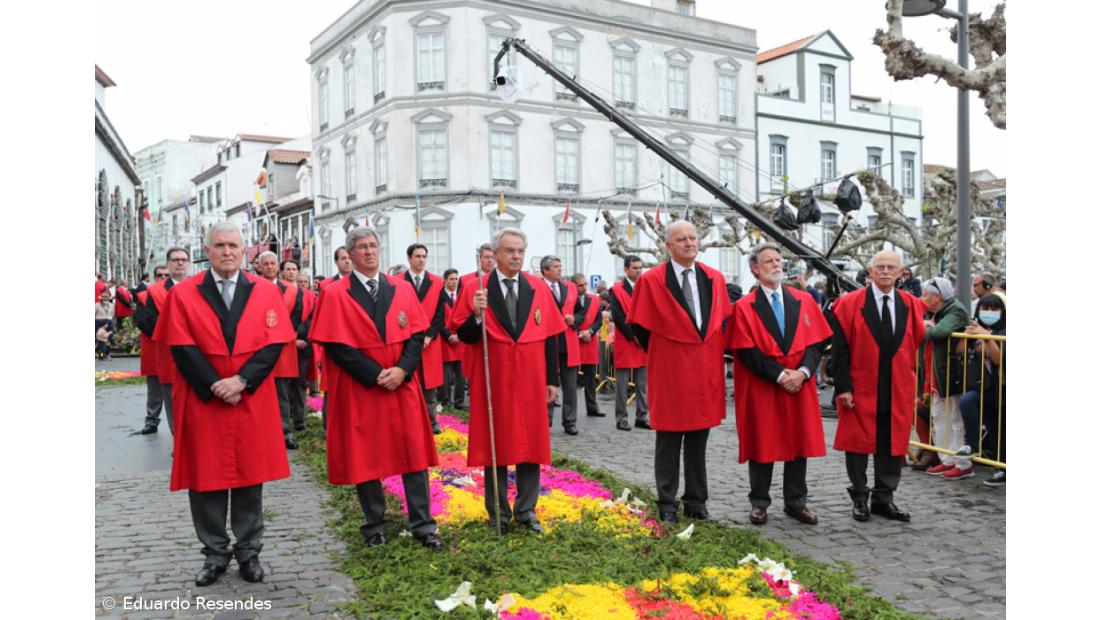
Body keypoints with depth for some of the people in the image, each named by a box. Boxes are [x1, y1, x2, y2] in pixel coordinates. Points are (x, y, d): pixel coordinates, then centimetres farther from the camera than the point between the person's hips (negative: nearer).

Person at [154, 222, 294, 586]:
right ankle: (215, 554, 21)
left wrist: (241, 381, -15)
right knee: (205, 479, 6)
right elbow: (181, 348, -5)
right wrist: (214, 387, -14)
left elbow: (274, 344, -3)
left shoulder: (266, 292, 4)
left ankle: (249, 552, 20)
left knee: (250, 476, 7)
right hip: (201, 401, 0)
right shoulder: (183, 294, 2)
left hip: (251, 402, 1)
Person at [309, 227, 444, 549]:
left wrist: (402, 370, -13)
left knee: (414, 453, 3)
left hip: (402, 386, 3)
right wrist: (375, 375, -15)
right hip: (359, 390, -2)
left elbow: (417, 333, 2)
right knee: (364, 458, 6)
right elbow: (335, 344, -10)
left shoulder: (402, 289, 7)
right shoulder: (334, 294, -3)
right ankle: (374, 527, 20)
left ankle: (422, 525, 12)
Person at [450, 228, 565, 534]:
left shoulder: (539, 288, 3)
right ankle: (498, 513, 19)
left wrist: (552, 379, 3)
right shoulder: (475, 289, -3)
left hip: (530, 379, 2)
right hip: (492, 381, -2)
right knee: (495, 445, 6)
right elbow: (465, 336, -4)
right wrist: (477, 315, -24)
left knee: (530, 445, 8)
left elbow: (550, 336, 5)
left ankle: (526, 511, 21)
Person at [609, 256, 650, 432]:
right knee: (622, 383, 1)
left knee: (642, 384, 7)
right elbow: (617, 316, -10)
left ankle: (642, 416, 14)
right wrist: (633, 336, -12)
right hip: (624, 343, -4)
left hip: (644, 343, 5)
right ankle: (621, 418, 7)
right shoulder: (617, 290, -3)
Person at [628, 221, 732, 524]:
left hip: (706, 372, 4)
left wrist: (713, 351, 7)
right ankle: (667, 505, 16)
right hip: (670, 373, -4)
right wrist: (660, 353, 2)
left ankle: (696, 503, 22)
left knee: (698, 442, 12)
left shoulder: (714, 278, 6)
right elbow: (639, 325, -1)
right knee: (668, 443, 5)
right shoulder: (651, 280, -7)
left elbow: (723, 320, 15)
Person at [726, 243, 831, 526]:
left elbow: (817, 341, 2)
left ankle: (796, 502, 21)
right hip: (761, 388, -3)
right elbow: (747, 351, -10)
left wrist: (803, 371, -13)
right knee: (762, 445, 4)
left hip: (800, 385, 3)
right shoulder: (744, 307, -4)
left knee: (798, 443, 8)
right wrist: (779, 375, -16)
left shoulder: (804, 301, 7)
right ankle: (759, 503, 18)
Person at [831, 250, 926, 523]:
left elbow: (916, 342, 13)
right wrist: (843, 386, -13)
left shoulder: (911, 305, 5)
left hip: (898, 390, 3)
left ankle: (884, 499, 21)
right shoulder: (849, 304, -6)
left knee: (892, 443, 9)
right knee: (858, 442, 5)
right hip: (860, 388, -3)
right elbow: (840, 349, -9)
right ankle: (859, 498, 18)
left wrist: (909, 376, 5)